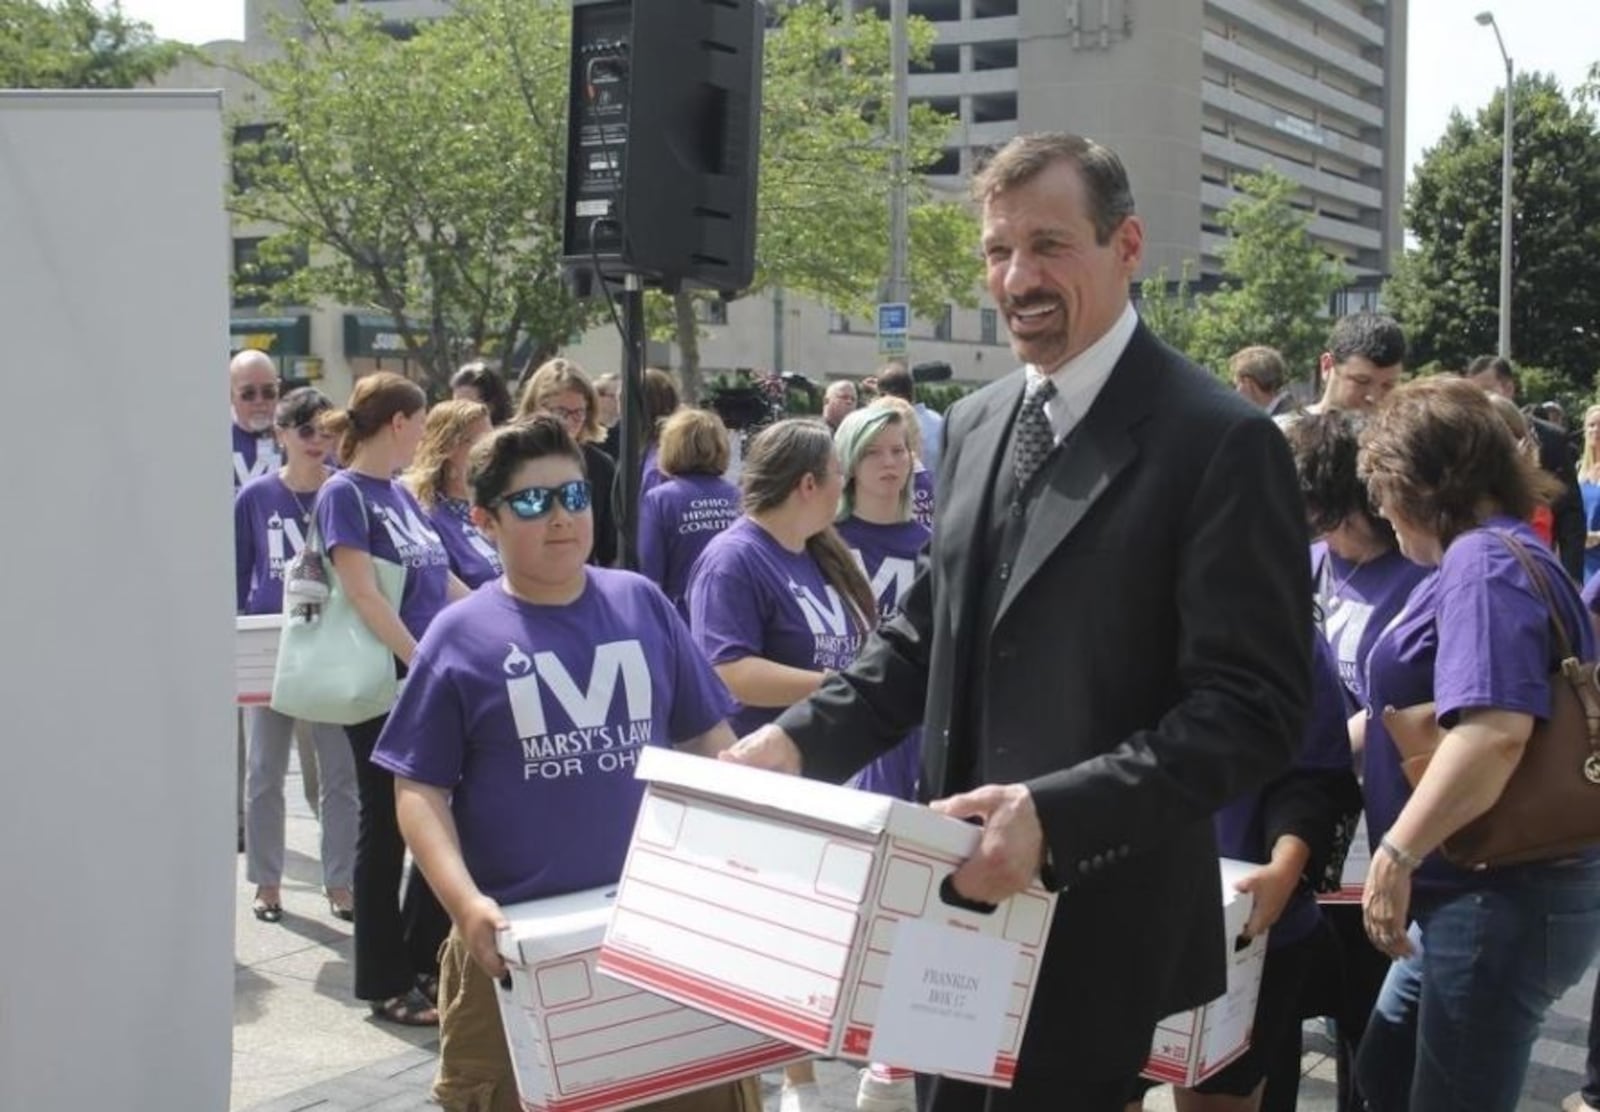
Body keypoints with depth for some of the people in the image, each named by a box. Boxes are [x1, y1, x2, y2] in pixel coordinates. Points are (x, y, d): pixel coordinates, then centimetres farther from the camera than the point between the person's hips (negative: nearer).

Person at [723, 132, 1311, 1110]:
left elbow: (1257, 710, -19)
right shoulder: (976, 424, 9)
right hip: (957, 894, 7)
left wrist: (1055, 814, -28)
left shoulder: (1220, 442, -14)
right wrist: (799, 740, 1)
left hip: (1097, 914, -6)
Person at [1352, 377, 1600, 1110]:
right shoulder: (1487, 557, 14)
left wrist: (1396, 855, -26)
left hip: (1500, 898, -10)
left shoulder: (1485, 562, -19)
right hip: (1475, 894, 10)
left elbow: (1496, 729, -32)